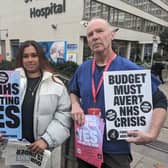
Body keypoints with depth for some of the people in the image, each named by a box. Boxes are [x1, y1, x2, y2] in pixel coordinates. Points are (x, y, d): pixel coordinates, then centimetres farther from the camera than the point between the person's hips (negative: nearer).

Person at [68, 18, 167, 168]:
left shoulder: (130, 69, -15)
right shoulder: (82, 69, -2)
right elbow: (73, 92, 15)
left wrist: (152, 134, -19)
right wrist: (75, 105, -6)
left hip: (116, 150, -4)